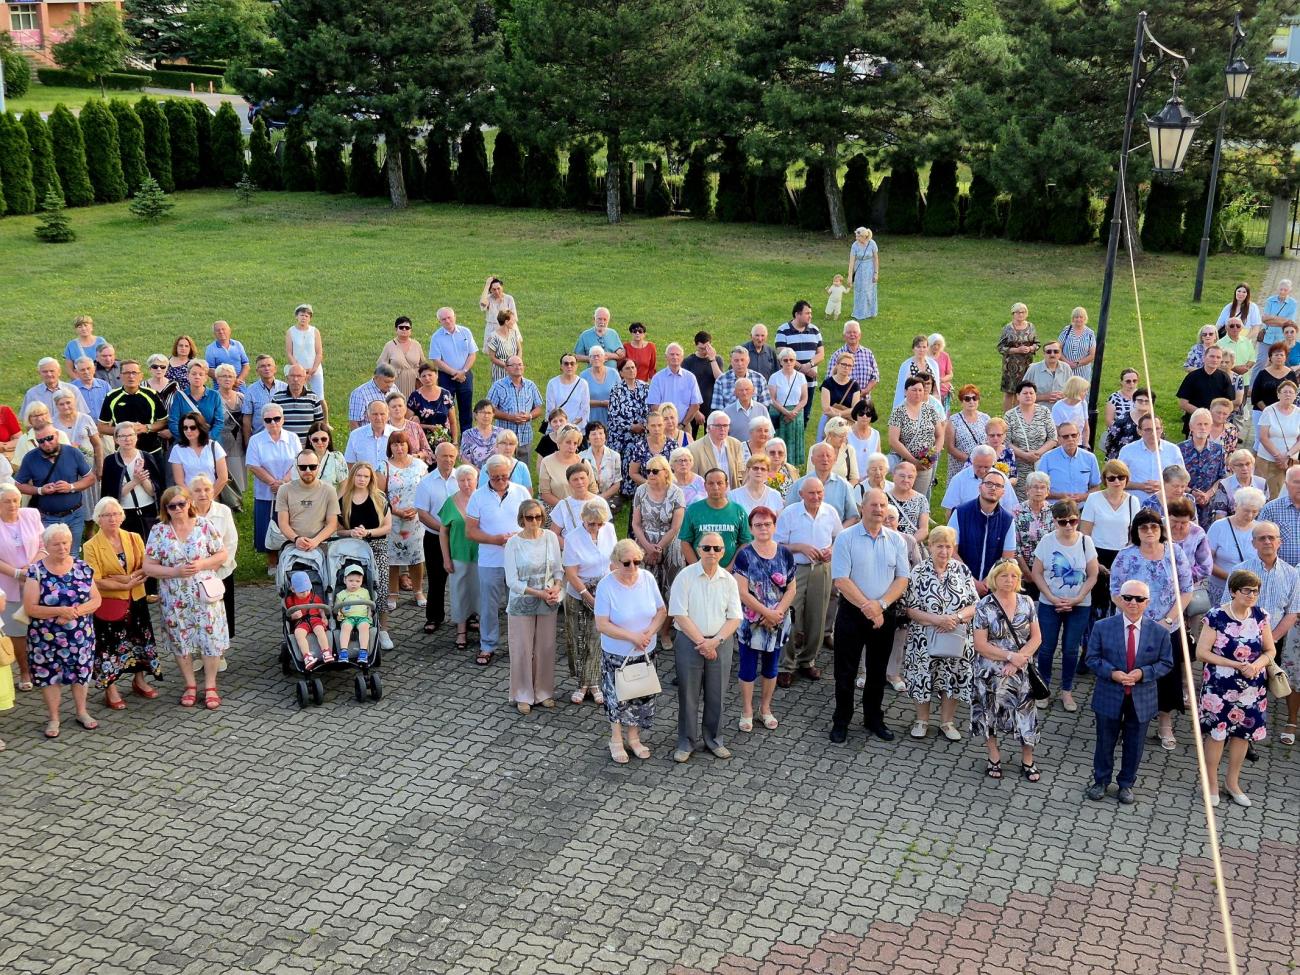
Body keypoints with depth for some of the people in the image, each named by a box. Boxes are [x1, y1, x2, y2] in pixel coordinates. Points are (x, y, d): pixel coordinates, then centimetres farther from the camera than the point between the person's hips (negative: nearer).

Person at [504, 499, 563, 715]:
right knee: (522, 650, 5)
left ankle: (544, 692, 28)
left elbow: (558, 570, 5)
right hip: (522, 604, -3)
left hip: (548, 604, 3)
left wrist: (556, 588, -15)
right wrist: (540, 593, -19)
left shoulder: (550, 537, -3)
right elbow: (512, 581, -13)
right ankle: (523, 695, 21)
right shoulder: (514, 543, -13)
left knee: (546, 649, 12)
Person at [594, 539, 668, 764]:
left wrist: (650, 631, -17)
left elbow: (662, 611, 1)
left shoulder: (647, 579, -7)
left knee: (641, 695, 15)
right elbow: (602, 625, -19)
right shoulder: (606, 586, -19)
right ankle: (616, 740, 30)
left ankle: (634, 738, 35)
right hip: (616, 655, -4)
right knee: (617, 697, 9)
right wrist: (632, 637, -22)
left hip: (645, 653, 4)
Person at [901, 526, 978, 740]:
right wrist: (937, 620, -20)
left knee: (952, 679, 9)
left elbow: (974, 605, 1)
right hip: (924, 640, -2)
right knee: (922, 679, 6)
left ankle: (947, 721, 28)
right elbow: (910, 608, -9)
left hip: (956, 640, 2)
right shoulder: (918, 573, -6)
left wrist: (956, 617, -18)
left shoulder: (962, 571, 1)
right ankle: (921, 720, 27)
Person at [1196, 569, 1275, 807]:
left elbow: (1270, 650, 5)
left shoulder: (1260, 616, -2)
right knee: (1217, 732, 3)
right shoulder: (1216, 617, -15)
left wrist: (1258, 664, -16)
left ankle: (1232, 781, 31)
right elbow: (1201, 653, -13)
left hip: (1252, 687, 4)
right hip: (1220, 686, -4)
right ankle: (1212, 783, 21)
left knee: (1243, 733, 13)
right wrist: (1235, 665, -20)